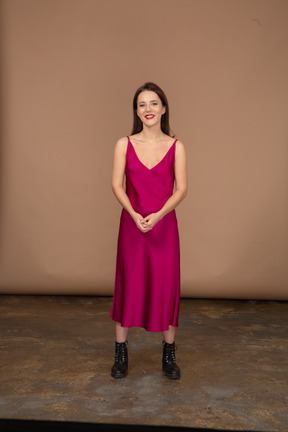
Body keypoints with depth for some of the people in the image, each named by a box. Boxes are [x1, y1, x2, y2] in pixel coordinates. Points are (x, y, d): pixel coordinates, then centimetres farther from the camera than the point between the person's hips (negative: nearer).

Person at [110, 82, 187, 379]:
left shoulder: (176, 146, 2)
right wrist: (135, 215, -20)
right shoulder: (124, 144, 3)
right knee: (128, 285, 6)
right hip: (131, 224, 0)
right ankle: (121, 354, 21)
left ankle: (169, 355, 22)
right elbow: (116, 185, -5)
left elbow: (182, 189, -5)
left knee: (166, 286, 6)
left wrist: (157, 215, -19)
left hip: (164, 224, 0)